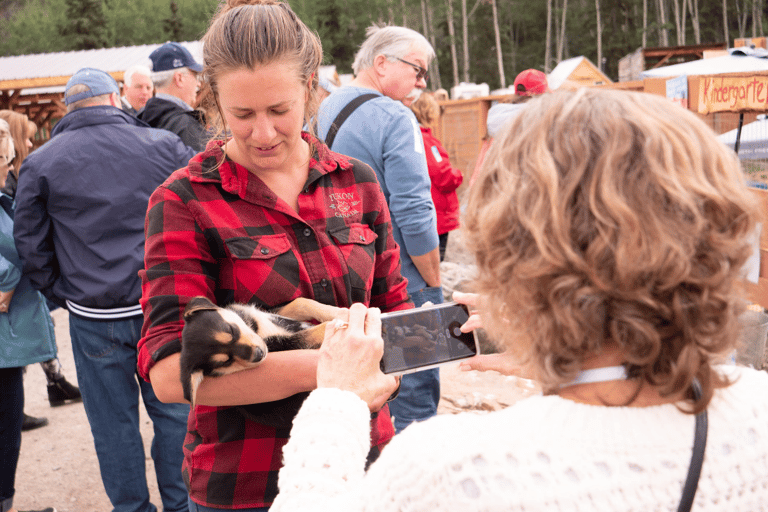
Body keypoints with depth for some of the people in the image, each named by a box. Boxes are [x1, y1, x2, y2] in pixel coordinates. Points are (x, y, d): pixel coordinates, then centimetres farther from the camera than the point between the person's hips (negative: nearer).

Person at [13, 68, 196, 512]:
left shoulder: (40, 163, 0)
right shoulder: (164, 145, -2)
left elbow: (30, 243, 3)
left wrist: (60, 293, 12)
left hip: (94, 318, 0)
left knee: (114, 423, 12)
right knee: (174, 413, 12)